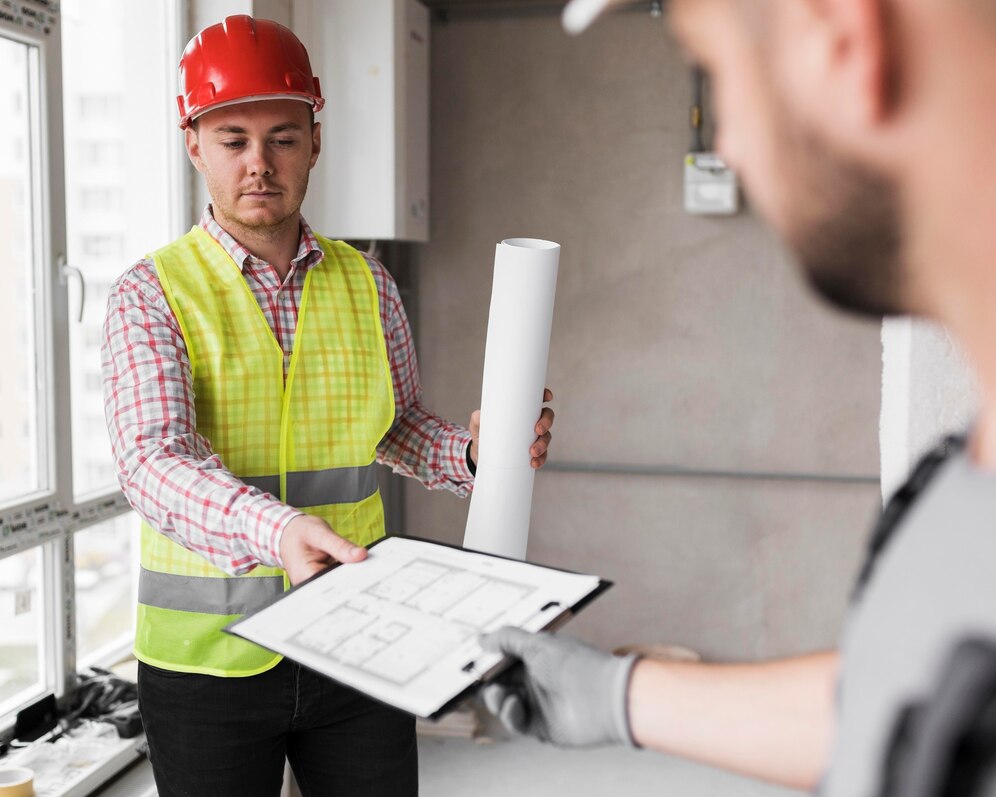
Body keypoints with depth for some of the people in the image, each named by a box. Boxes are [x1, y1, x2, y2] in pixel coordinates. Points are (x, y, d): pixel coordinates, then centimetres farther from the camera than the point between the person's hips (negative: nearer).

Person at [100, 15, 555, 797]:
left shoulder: (368, 285, 4)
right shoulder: (152, 294, -7)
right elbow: (156, 461, -21)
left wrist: (471, 451, -7)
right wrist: (274, 531, -40)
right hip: (209, 655, -2)